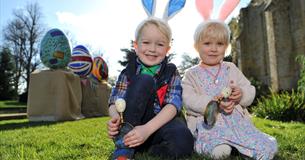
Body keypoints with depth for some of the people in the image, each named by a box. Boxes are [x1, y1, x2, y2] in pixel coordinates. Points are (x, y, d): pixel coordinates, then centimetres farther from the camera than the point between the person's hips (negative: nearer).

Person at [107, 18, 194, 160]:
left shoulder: (171, 74, 1)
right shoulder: (128, 72, 3)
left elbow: (173, 105, -12)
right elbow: (114, 103, -1)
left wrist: (147, 129, -28)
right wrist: (115, 118, -27)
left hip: (160, 124, 0)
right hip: (131, 126, 1)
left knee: (184, 141, -34)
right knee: (144, 81, -23)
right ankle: (124, 148, -21)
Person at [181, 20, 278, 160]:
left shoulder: (231, 69, 16)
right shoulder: (191, 74, 7)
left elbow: (250, 91, 12)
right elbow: (189, 100, -7)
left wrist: (241, 94, -13)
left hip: (236, 120, 5)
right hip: (206, 122, -4)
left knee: (269, 147, -9)